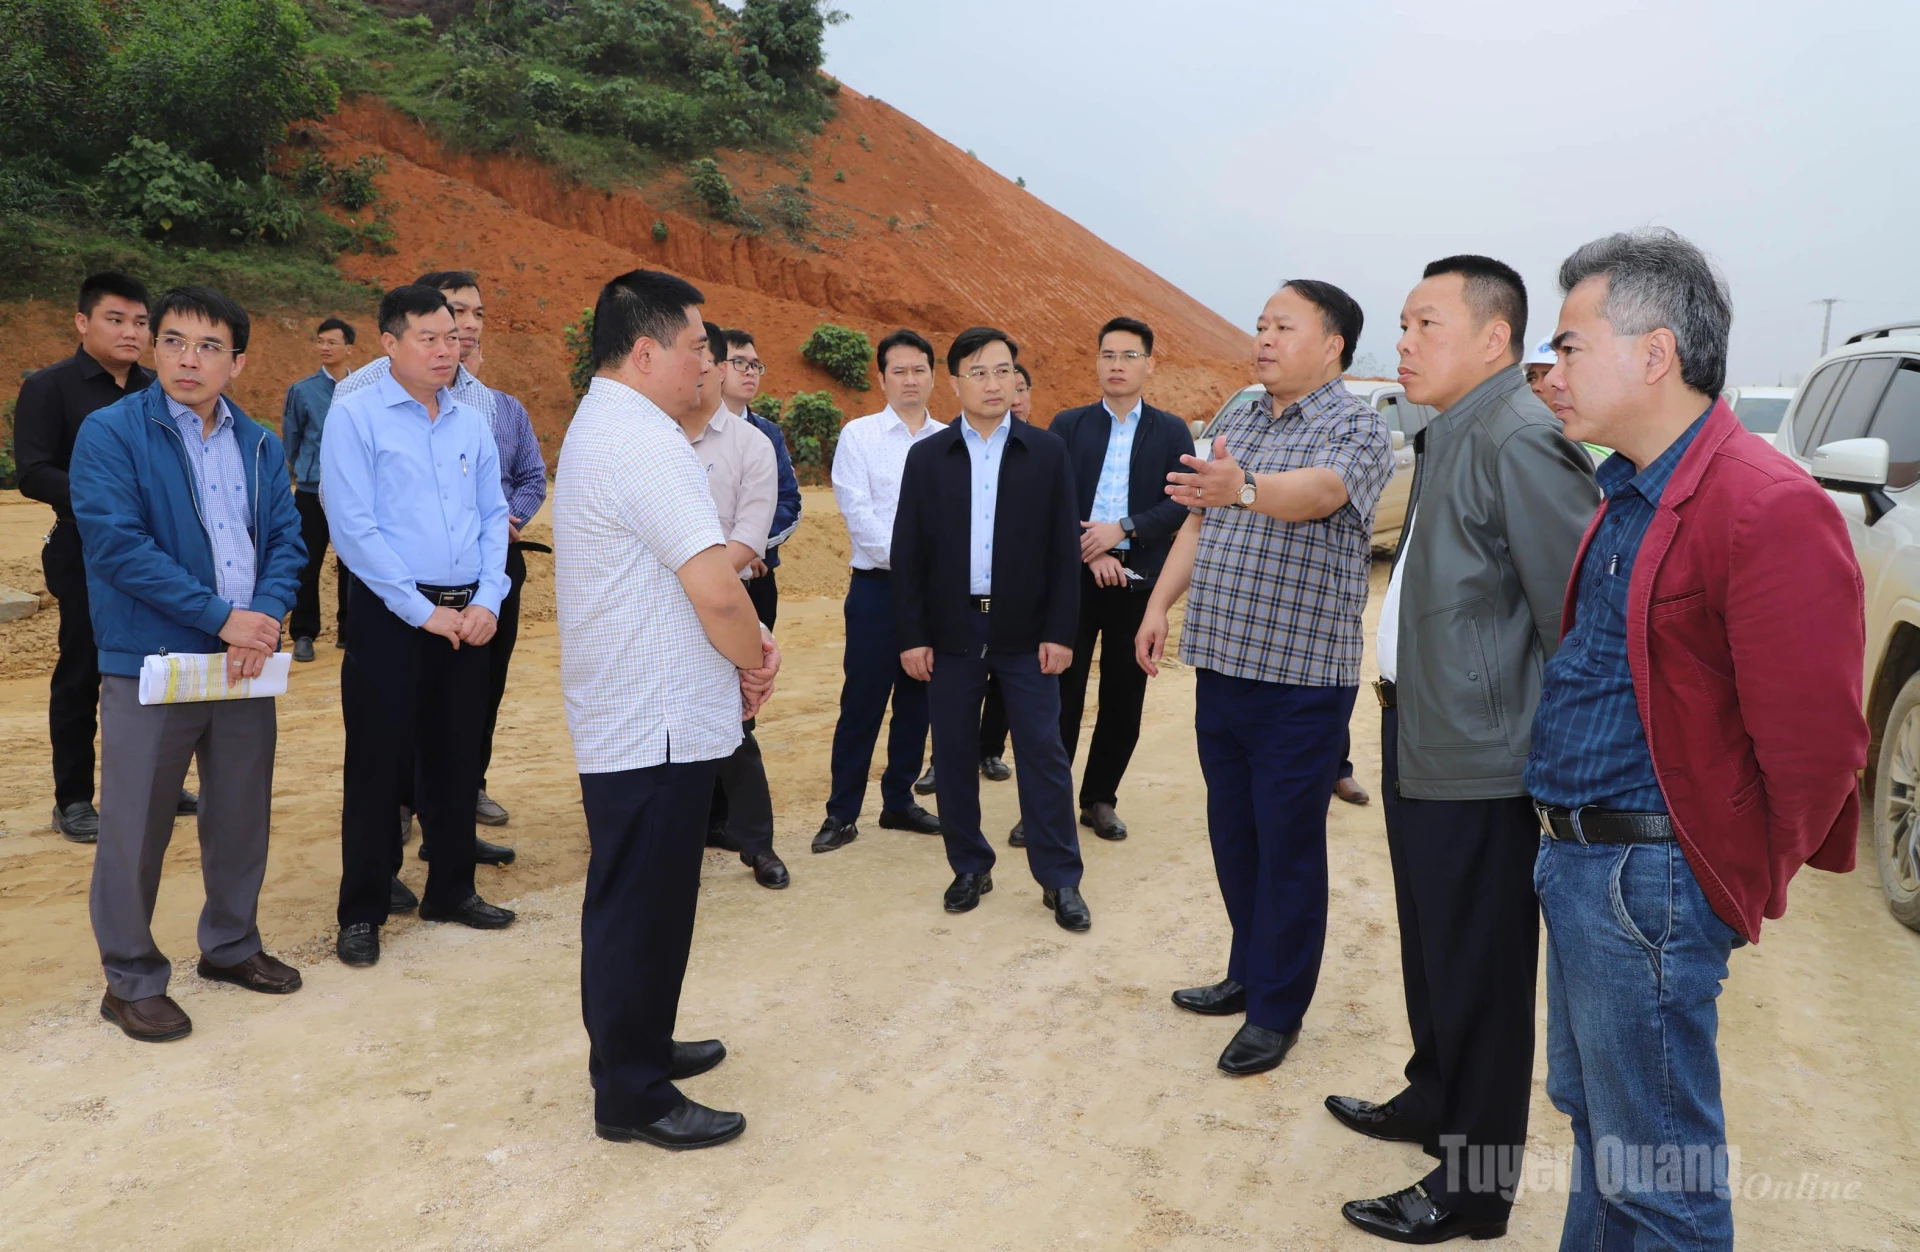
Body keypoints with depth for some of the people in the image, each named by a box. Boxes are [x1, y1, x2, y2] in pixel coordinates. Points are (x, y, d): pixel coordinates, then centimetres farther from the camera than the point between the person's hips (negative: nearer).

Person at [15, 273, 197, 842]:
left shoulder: (158, 391, 9)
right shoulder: (49, 387, -7)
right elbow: (33, 473, -14)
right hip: (87, 558, -5)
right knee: (82, 674, 4)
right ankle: (73, 800, 14)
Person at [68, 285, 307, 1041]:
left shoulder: (260, 444, 8)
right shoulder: (111, 433, -8)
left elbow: (287, 540, 5)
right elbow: (117, 544, -17)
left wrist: (264, 620, -13)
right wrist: (220, 617, -18)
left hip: (245, 661, 5)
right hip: (150, 664, -5)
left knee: (242, 814, 15)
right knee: (136, 827, 4)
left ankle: (231, 945, 34)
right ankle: (131, 980, 20)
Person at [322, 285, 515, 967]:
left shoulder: (473, 422, 9)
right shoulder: (355, 415, -6)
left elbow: (493, 517, 9)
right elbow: (353, 527, -12)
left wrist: (487, 601, -5)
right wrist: (423, 610, -14)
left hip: (467, 615, 5)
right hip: (390, 613, -5)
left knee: (457, 756, 13)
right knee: (379, 762, 2)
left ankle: (451, 889, 27)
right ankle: (362, 912, 14)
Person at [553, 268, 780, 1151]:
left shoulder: (603, 427, 15)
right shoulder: (643, 442, -20)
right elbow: (717, 590, -26)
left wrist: (747, 640, 5)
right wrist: (756, 661, -7)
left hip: (628, 717, 11)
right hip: (656, 723, -11)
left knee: (639, 901, 21)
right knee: (641, 907, 1)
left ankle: (638, 1046, 36)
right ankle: (632, 1096, 15)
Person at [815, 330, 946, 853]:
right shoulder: (859, 435, -1)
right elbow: (857, 511, -9)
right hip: (878, 587, -3)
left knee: (917, 702, 11)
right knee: (863, 702, 0)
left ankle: (899, 802, 25)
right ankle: (842, 813, 11)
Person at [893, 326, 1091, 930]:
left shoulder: (1047, 451, 2)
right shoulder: (927, 457, 3)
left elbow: (1064, 547, 0)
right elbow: (908, 553, 2)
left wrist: (1060, 630, -5)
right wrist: (911, 635, -3)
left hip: (1025, 631, -1)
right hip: (951, 631, 1)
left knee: (1043, 753, 1)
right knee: (954, 754, 8)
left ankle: (1060, 879, 11)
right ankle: (970, 868, 23)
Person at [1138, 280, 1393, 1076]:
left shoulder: (1357, 429, -10)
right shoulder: (1234, 419, 12)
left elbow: (1320, 489, -32)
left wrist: (1244, 488, -51)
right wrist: (1160, 605, 8)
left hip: (1301, 678, -7)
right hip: (1221, 662, 7)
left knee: (1288, 846, 4)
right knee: (1232, 832, 16)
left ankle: (1277, 1011, 18)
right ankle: (1249, 972, 34)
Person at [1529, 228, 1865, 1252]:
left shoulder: (1767, 507, -20)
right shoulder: (1628, 495, 10)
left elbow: (1815, 742, -20)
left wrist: (1749, 889, -7)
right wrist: (1569, 841, 14)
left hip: (1647, 884, -9)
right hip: (1575, 860, 9)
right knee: (1590, 1113, 24)